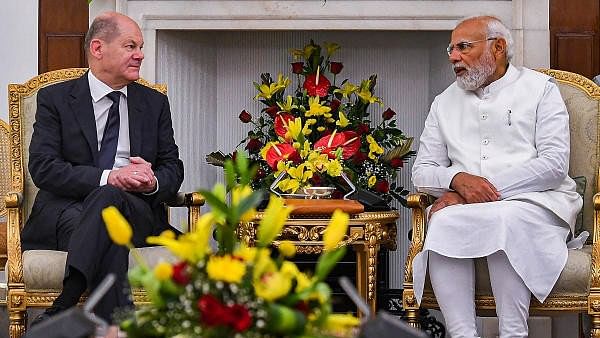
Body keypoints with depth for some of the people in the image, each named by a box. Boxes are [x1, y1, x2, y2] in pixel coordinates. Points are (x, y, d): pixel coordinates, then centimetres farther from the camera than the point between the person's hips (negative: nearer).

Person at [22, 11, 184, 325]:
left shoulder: (155, 103, 20)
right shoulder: (55, 99, 8)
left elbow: (173, 169, 16)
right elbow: (43, 167, -5)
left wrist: (153, 182, -12)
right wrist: (108, 177, -19)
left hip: (137, 211, 2)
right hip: (65, 212, -2)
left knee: (109, 198, -37)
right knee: (110, 239, -39)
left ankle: (58, 313, -47)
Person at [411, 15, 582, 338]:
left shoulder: (539, 88, 8)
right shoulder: (445, 103, 21)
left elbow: (554, 164, -4)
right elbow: (422, 171, 15)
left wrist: (490, 188, -13)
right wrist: (458, 179, -10)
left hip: (534, 202, -3)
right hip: (466, 206, 3)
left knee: (504, 219, -37)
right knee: (443, 224, -31)